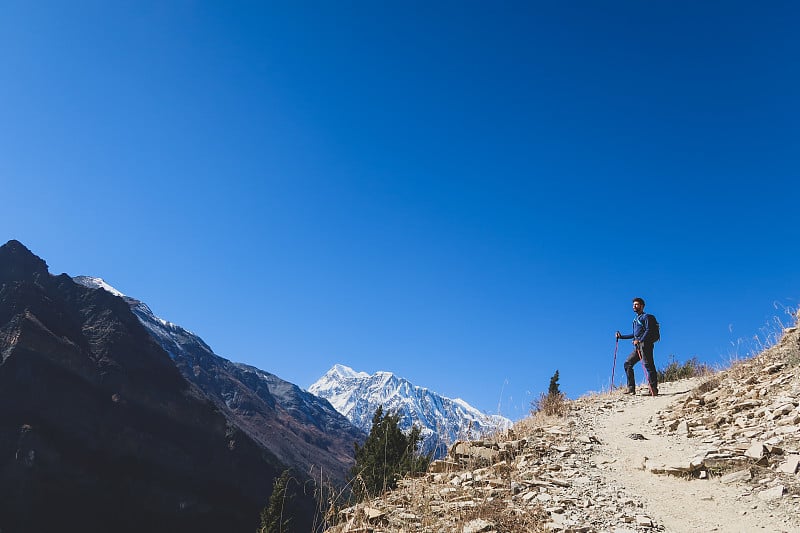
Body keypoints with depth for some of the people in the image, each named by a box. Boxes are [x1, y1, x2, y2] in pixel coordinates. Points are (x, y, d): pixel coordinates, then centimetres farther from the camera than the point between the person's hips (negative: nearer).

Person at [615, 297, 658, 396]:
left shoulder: (646, 317, -1)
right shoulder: (636, 319, 25)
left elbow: (649, 331, -14)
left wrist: (639, 341, -23)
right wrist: (621, 336, 27)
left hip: (645, 344, -9)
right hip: (637, 346, 9)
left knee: (648, 365, -13)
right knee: (627, 364, 3)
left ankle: (654, 388, -15)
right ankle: (631, 388, 2)